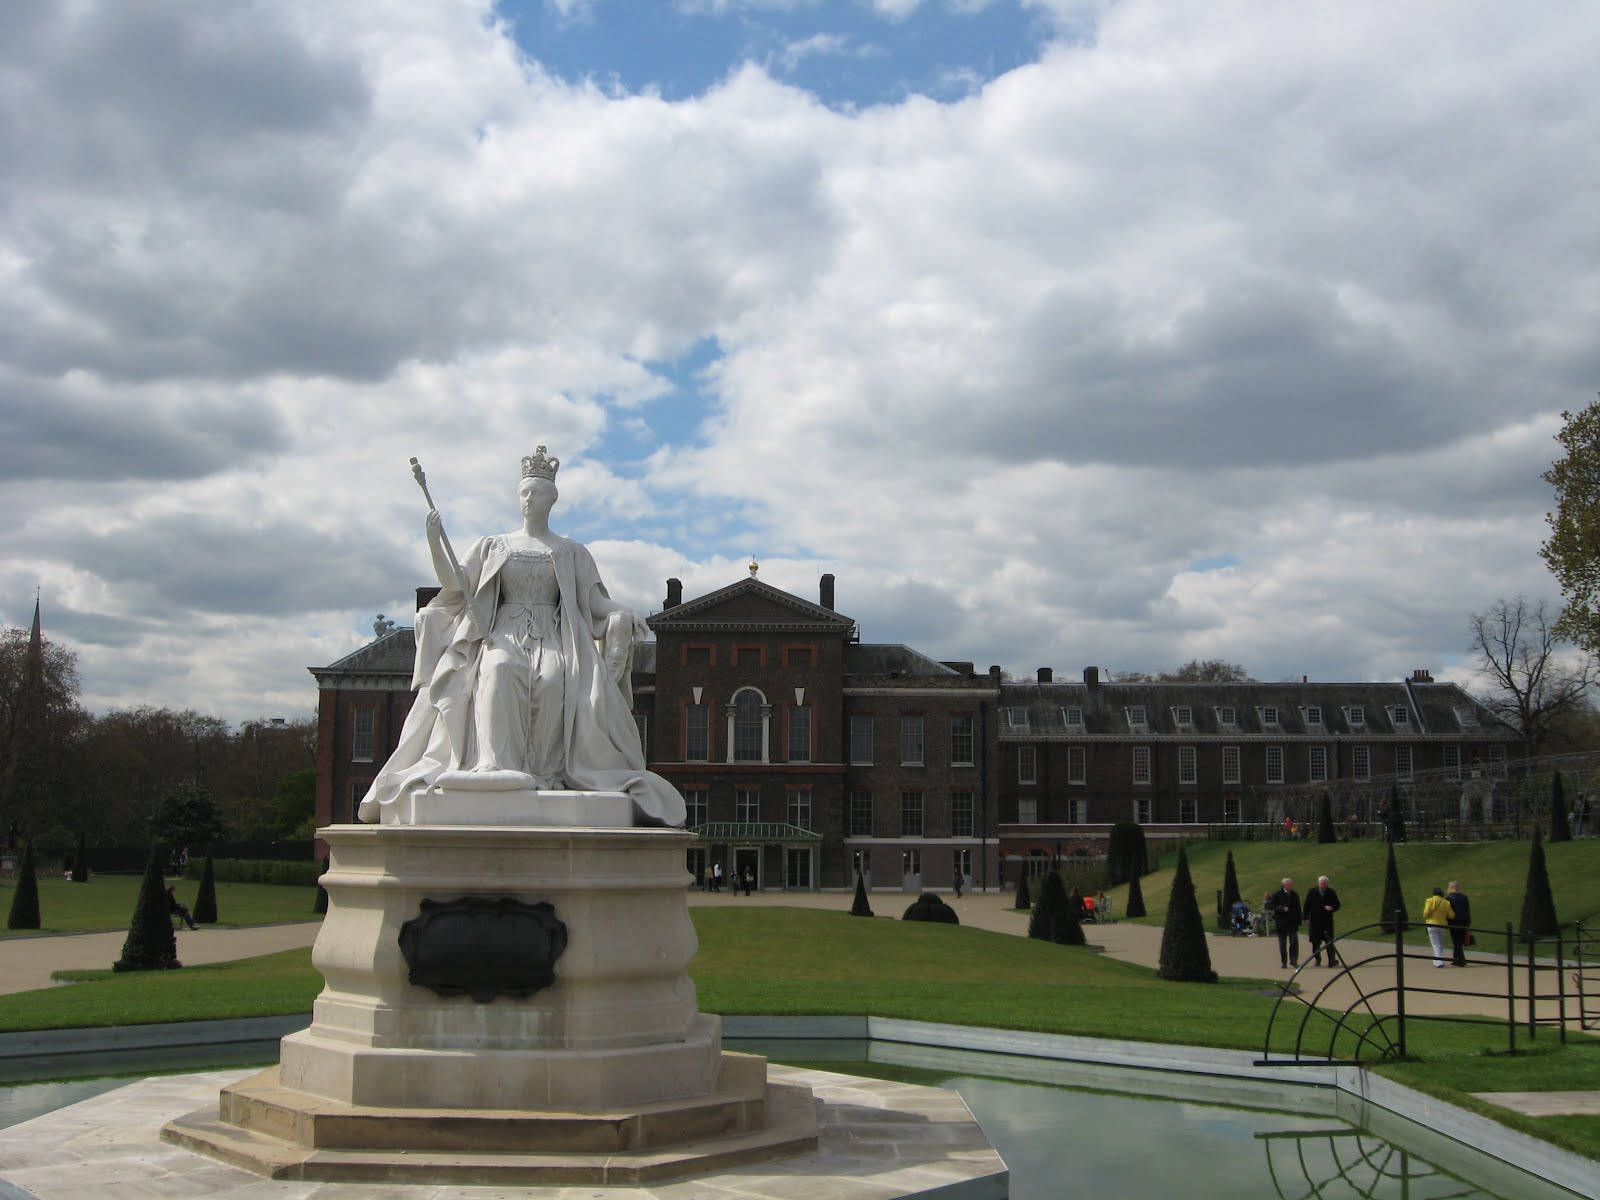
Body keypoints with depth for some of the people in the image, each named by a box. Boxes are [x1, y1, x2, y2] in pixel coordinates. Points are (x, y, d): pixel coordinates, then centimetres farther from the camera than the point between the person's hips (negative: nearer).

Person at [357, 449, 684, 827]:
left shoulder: (571, 552, 20)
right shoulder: (492, 547, 21)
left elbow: (595, 602, 13)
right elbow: (455, 587, 11)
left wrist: (623, 616, -7)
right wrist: (434, 543, -1)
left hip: (553, 638, 0)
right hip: (504, 633, 0)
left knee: (554, 680, -36)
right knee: (499, 671, -37)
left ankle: (546, 771, -34)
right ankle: (499, 767, -42)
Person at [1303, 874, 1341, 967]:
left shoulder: (1331, 893, 2)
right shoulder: (1312, 892, 3)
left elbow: (1337, 905, 7)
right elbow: (1307, 905, 5)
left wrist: (1331, 908, -15)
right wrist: (1306, 918, 0)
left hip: (1327, 921, -1)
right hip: (1314, 921, 1)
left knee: (1329, 941, -8)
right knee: (1315, 942, 6)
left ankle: (1331, 960, -9)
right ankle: (1317, 959, 20)